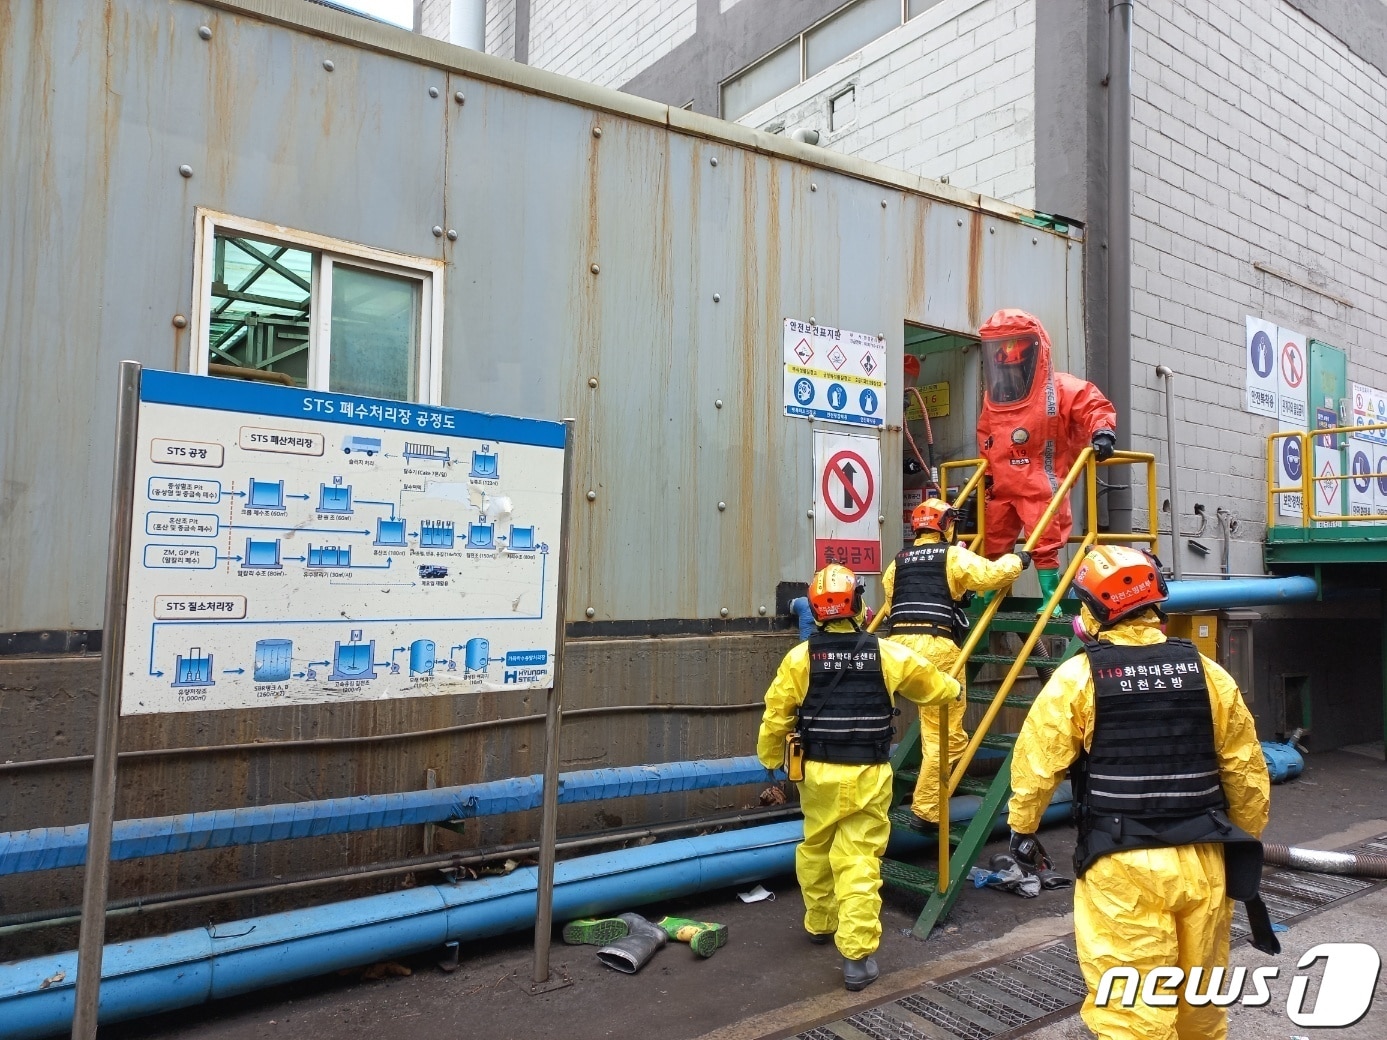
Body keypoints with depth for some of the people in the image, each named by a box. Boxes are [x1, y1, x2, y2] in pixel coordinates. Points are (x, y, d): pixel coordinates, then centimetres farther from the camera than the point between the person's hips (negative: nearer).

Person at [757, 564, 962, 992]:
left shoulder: (800, 657, -7)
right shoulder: (888, 654, -5)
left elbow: (775, 717, -3)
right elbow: (933, 686, 11)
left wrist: (771, 762, 14)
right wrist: (953, 688, 35)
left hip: (818, 773, 1)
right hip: (868, 775, -1)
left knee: (815, 850, 21)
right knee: (859, 864, 2)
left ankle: (820, 923, 39)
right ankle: (857, 955, 3)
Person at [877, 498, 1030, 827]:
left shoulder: (898, 560, 20)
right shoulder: (953, 555, 4)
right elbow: (991, 575, -7)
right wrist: (1016, 561, 11)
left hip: (897, 643, 5)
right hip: (936, 647, -5)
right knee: (944, 734, 1)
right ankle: (926, 809, 2)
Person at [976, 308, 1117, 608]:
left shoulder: (1058, 388, -6)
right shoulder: (992, 395, 13)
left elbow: (1096, 405, -9)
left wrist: (1102, 432, -28)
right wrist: (987, 473, 20)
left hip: (1041, 485, -6)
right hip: (1002, 487, 6)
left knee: (1044, 545, -7)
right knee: (991, 545, 11)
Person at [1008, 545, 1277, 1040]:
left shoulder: (1078, 676, -10)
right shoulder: (1207, 672, 1)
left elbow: (1037, 763, -7)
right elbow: (1246, 772, 7)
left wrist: (1022, 828, 8)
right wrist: (1244, 844, 20)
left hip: (1122, 865, -4)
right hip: (1201, 857, 5)